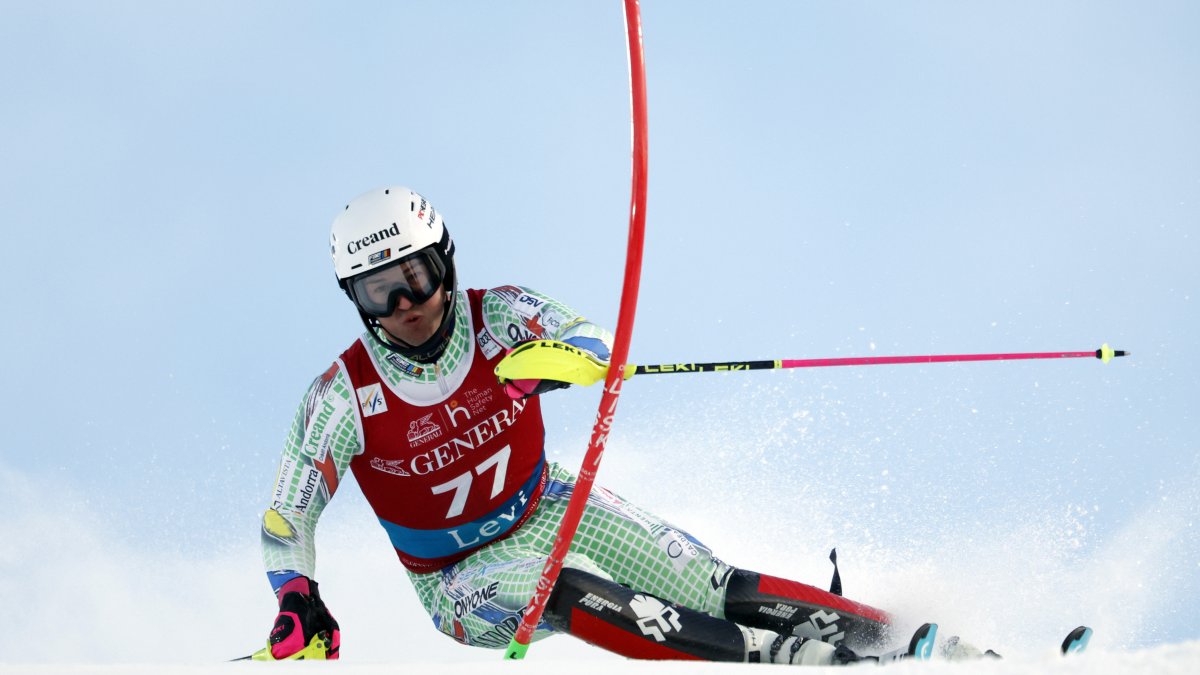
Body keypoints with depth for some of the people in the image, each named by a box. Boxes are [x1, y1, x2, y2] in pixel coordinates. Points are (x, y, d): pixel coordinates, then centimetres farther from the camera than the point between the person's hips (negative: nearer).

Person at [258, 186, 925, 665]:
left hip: (546, 511, 3)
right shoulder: (346, 397, -20)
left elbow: (597, 343, -30)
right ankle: (772, 655, -39)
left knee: (700, 580, -14)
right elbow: (286, 521, -13)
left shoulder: (495, 317, -16)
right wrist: (298, 604, -31)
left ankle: (880, 631, -11)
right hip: (461, 579, -3)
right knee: (561, 589, -33)